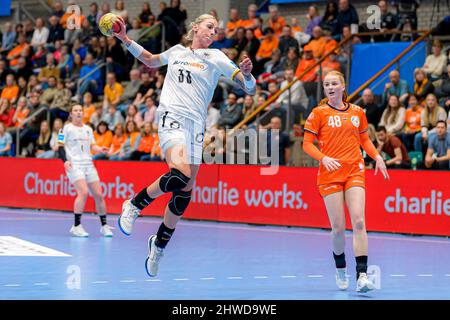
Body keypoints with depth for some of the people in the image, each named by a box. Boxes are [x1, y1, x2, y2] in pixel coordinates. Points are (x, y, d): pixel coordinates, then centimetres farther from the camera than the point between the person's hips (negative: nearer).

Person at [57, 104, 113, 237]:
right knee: (83, 192, -23)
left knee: (98, 195, 0)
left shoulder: (88, 129, 18)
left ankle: (104, 226, 13)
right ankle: (76, 226, -15)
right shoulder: (66, 128, 2)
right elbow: (60, 146, -2)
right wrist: (65, 160, -16)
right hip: (74, 165, -6)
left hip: (88, 164, 6)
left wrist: (100, 149, 0)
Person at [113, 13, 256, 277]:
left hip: (196, 124, 2)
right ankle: (134, 205, -9)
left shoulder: (216, 58, 10)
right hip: (171, 117, -2)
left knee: (185, 191, 0)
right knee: (180, 174, -30)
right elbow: (150, 60, 36)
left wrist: (247, 74, -20)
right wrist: (125, 39, 26)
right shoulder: (177, 51, 14)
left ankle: (159, 245, 19)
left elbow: (250, 88, 3)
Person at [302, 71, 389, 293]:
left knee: (358, 222, -14)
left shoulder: (357, 112, 11)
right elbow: (307, 144, 0)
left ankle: (362, 276, -17)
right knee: (338, 227, -2)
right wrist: (324, 158, -17)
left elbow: (365, 139, 23)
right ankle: (340, 270, 24)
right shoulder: (318, 113, 2)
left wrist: (376, 156, 6)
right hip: (330, 174, -2)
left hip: (355, 172, 2)